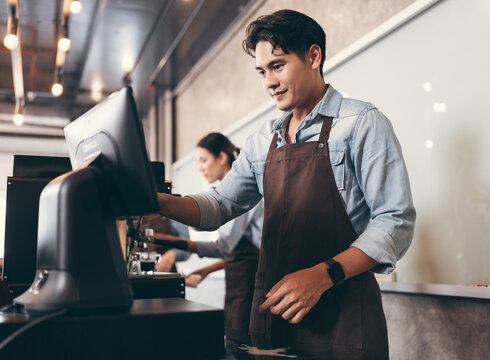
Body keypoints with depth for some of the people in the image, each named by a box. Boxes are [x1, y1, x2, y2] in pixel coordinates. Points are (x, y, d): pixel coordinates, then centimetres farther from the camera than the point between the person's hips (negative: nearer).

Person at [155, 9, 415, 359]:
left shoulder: (362, 122, -5)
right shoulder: (263, 140, 13)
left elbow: (396, 222, -12)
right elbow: (222, 204, 14)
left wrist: (323, 275, -23)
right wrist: (164, 203, -5)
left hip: (340, 316, -5)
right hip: (273, 311, 5)